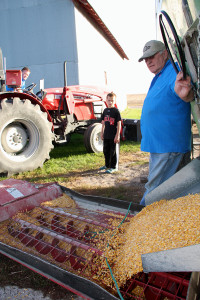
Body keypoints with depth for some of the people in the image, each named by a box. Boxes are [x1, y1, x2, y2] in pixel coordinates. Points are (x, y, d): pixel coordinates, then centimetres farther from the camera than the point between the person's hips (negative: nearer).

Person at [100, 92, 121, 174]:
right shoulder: (105, 110, 8)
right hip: (106, 135, 6)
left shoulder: (116, 111, -9)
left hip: (114, 135, -6)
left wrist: (117, 135, -13)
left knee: (113, 151, 2)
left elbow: (119, 124, -10)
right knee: (106, 151, 16)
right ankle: (107, 165, 31)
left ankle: (114, 167, 13)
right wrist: (102, 132, 14)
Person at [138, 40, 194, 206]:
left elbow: (189, 95, -37)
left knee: (154, 189, -4)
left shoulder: (175, 72, -15)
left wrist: (185, 93, -58)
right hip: (156, 143, 11)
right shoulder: (158, 77, 16)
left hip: (169, 144, -11)